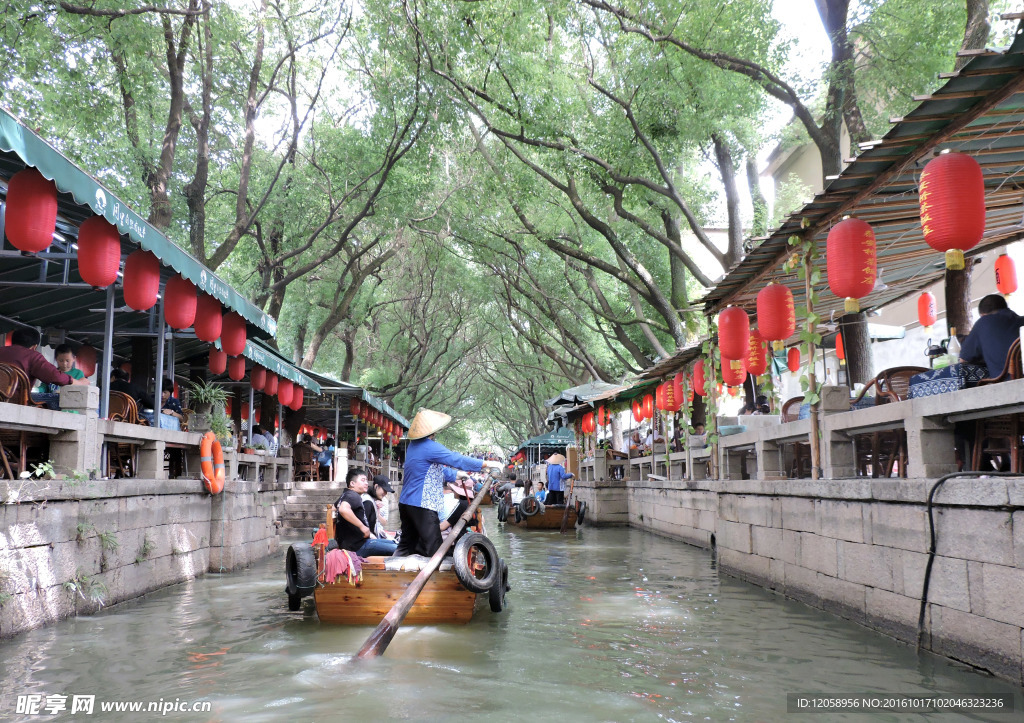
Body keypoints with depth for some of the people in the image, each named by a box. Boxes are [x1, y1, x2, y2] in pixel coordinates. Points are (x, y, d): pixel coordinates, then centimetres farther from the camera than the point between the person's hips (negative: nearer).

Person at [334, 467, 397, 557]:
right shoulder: (353, 496, -13)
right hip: (357, 546, -11)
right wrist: (362, 527, -27)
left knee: (392, 542, 17)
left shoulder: (345, 495, 19)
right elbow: (343, 509, -35)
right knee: (396, 549, -18)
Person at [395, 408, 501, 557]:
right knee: (433, 550, -6)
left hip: (405, 503, 10)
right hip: (422, 506, -10)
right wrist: (488, 463, -7)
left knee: (407, 545, 17)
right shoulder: (430, 447, -17)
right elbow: (458, 460, -16)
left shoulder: (413, 445, 13)